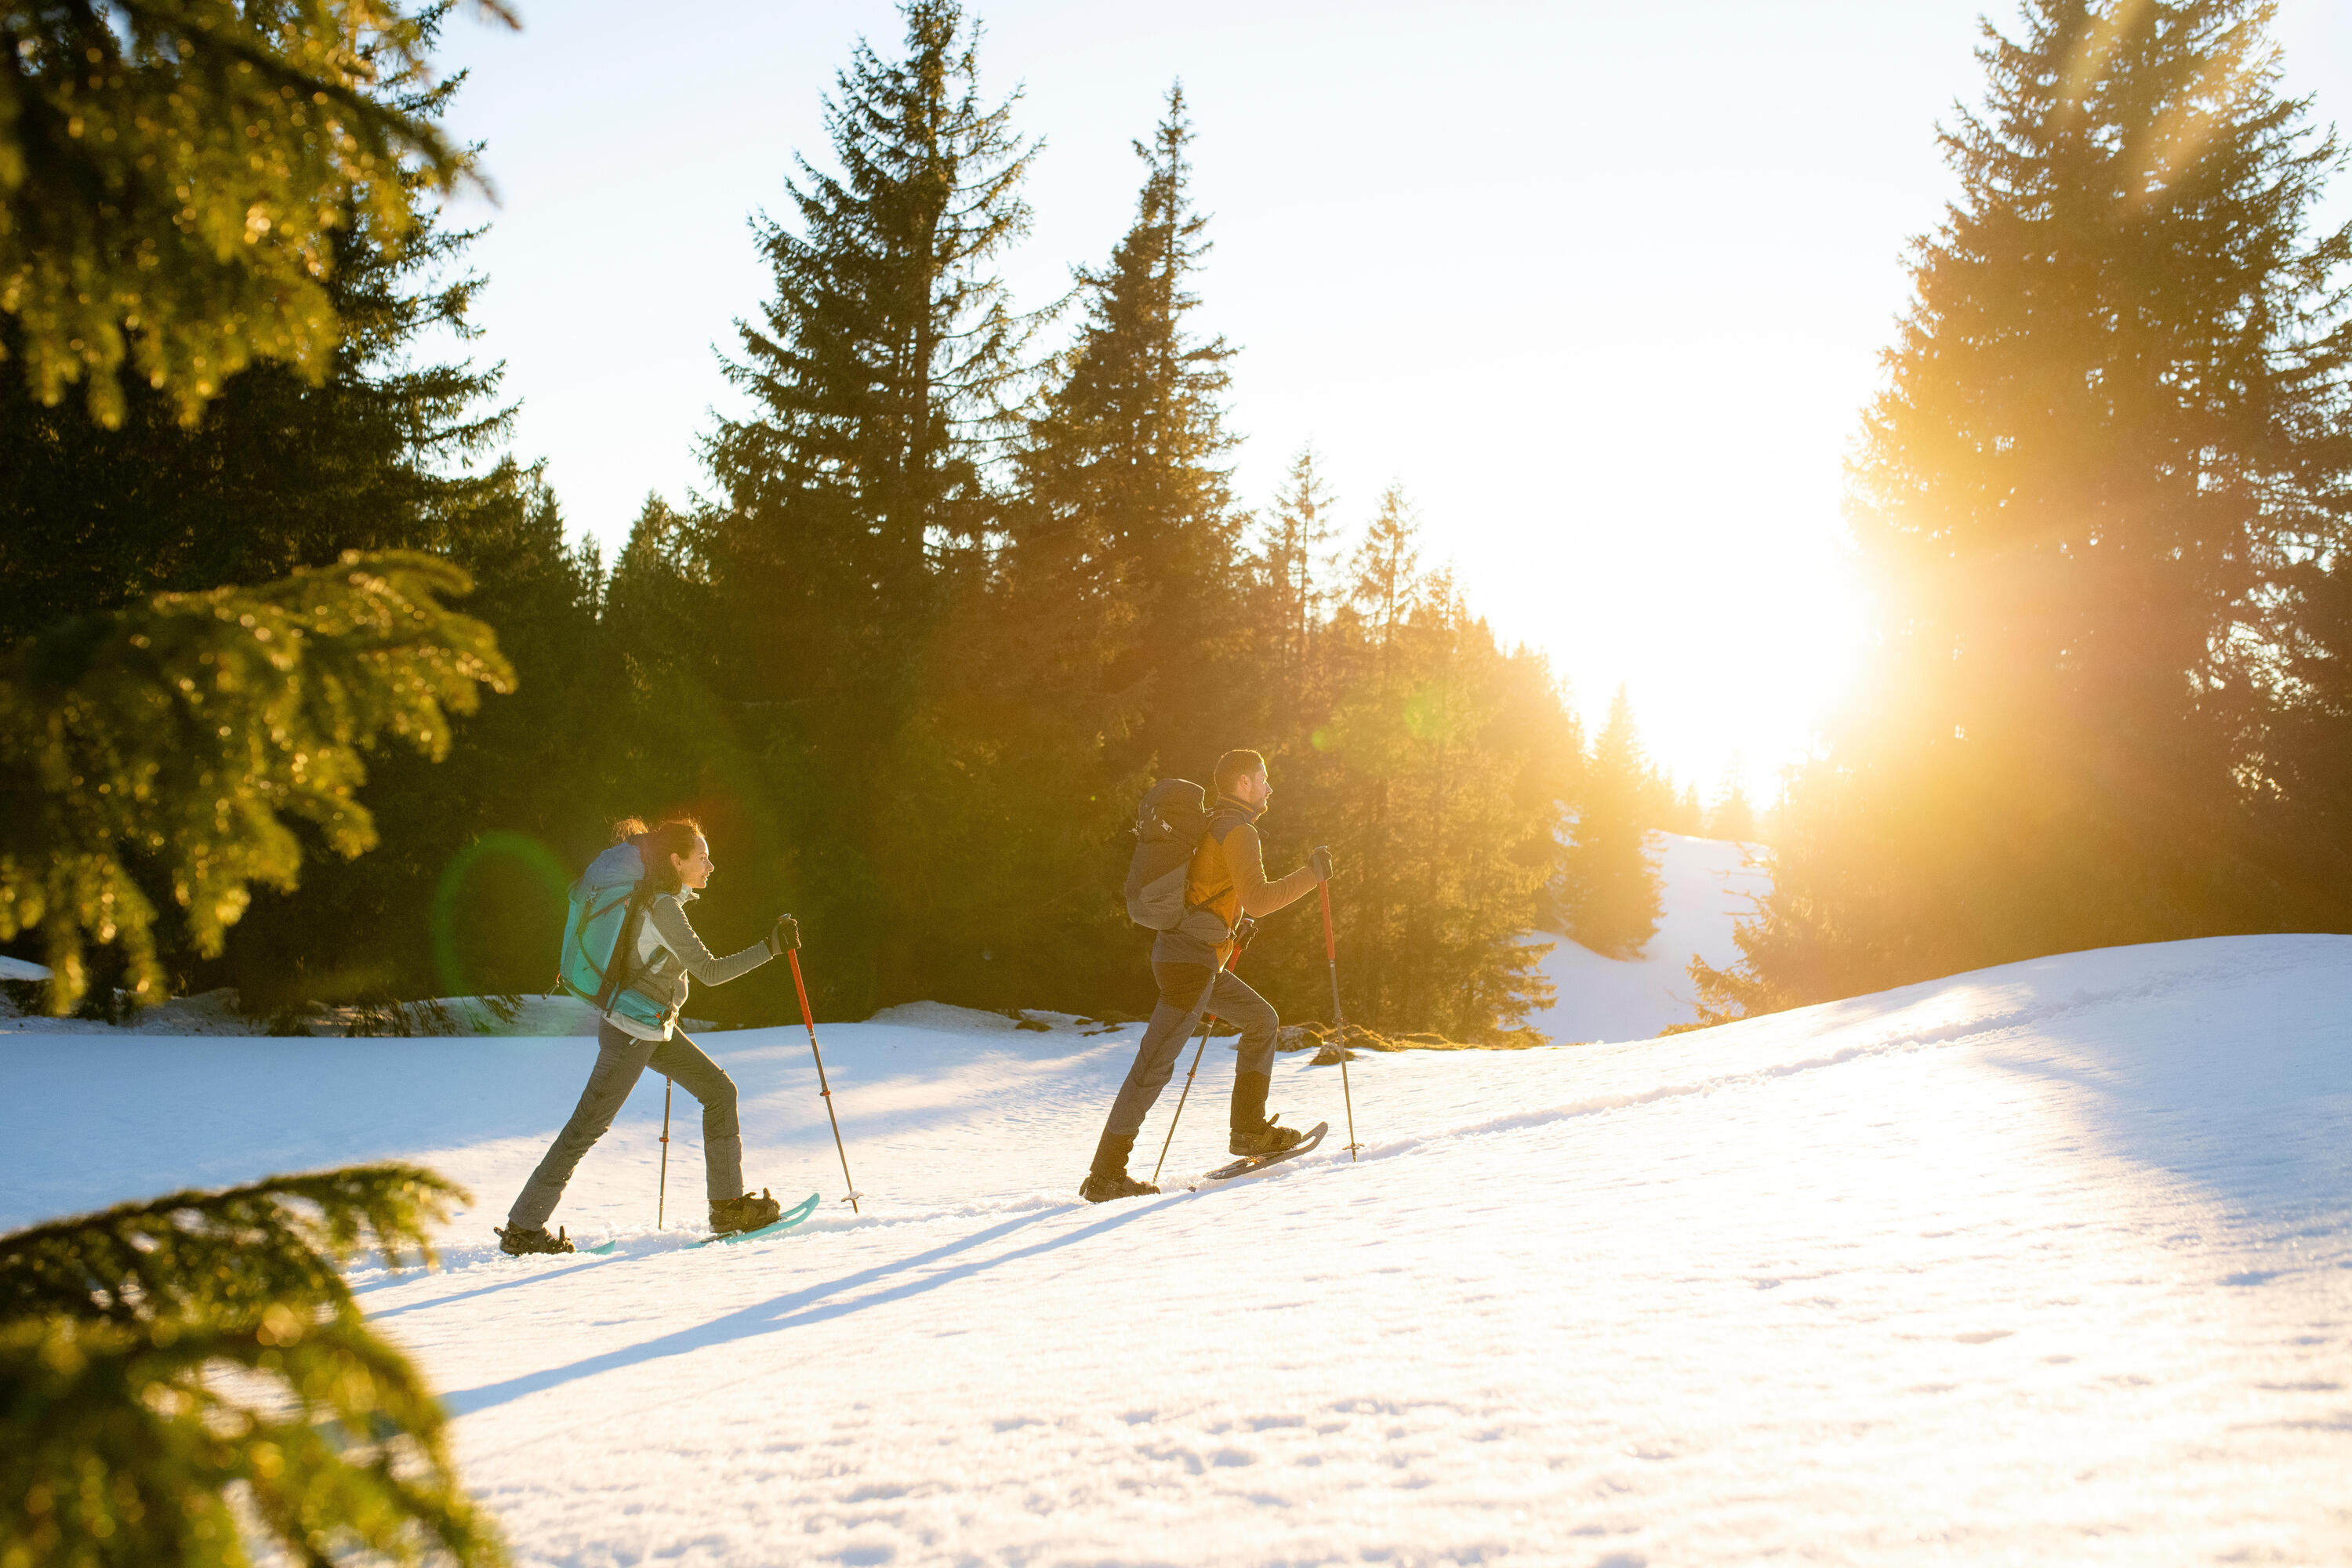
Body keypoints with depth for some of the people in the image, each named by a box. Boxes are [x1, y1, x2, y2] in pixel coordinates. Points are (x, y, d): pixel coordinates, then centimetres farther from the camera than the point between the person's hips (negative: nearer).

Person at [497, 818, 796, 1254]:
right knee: (587, 1128, -2)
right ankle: (522, 1229, 7)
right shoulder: (663, 907, -21)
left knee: (719, 1090, 7)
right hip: (632, 1030, -10)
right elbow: (710, 971, -23)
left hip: (653, 1026, 10)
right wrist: (771, 947, -23)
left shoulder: (658, 898, 7)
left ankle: (728, 1205, 10)